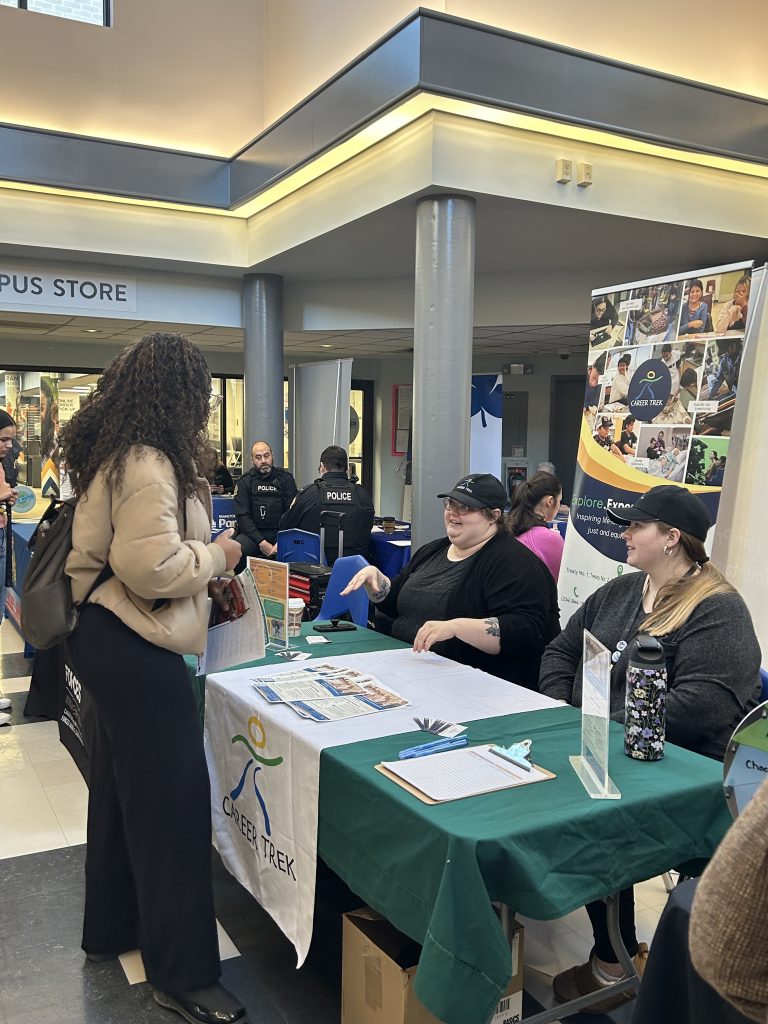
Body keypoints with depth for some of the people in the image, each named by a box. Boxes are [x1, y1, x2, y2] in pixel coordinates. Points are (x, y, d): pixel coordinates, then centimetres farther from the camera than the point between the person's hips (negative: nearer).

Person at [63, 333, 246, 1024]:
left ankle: (111, 927, 39)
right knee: (171, 799, -3)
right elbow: (151, 567, -26)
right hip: (133, 649, -11)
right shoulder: (147, 465, -21)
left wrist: (199, 574, 16)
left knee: (121, 786, 21)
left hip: (110, 639, 11)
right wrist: (215, 556, -10)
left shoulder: (116, 455, 12)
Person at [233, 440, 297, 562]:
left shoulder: (285, 478, 9)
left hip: (280, 532, 1)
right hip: (253, 533, 0)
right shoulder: (245, 481, 7)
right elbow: (242, 516, -2)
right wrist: (261, 542, -15)